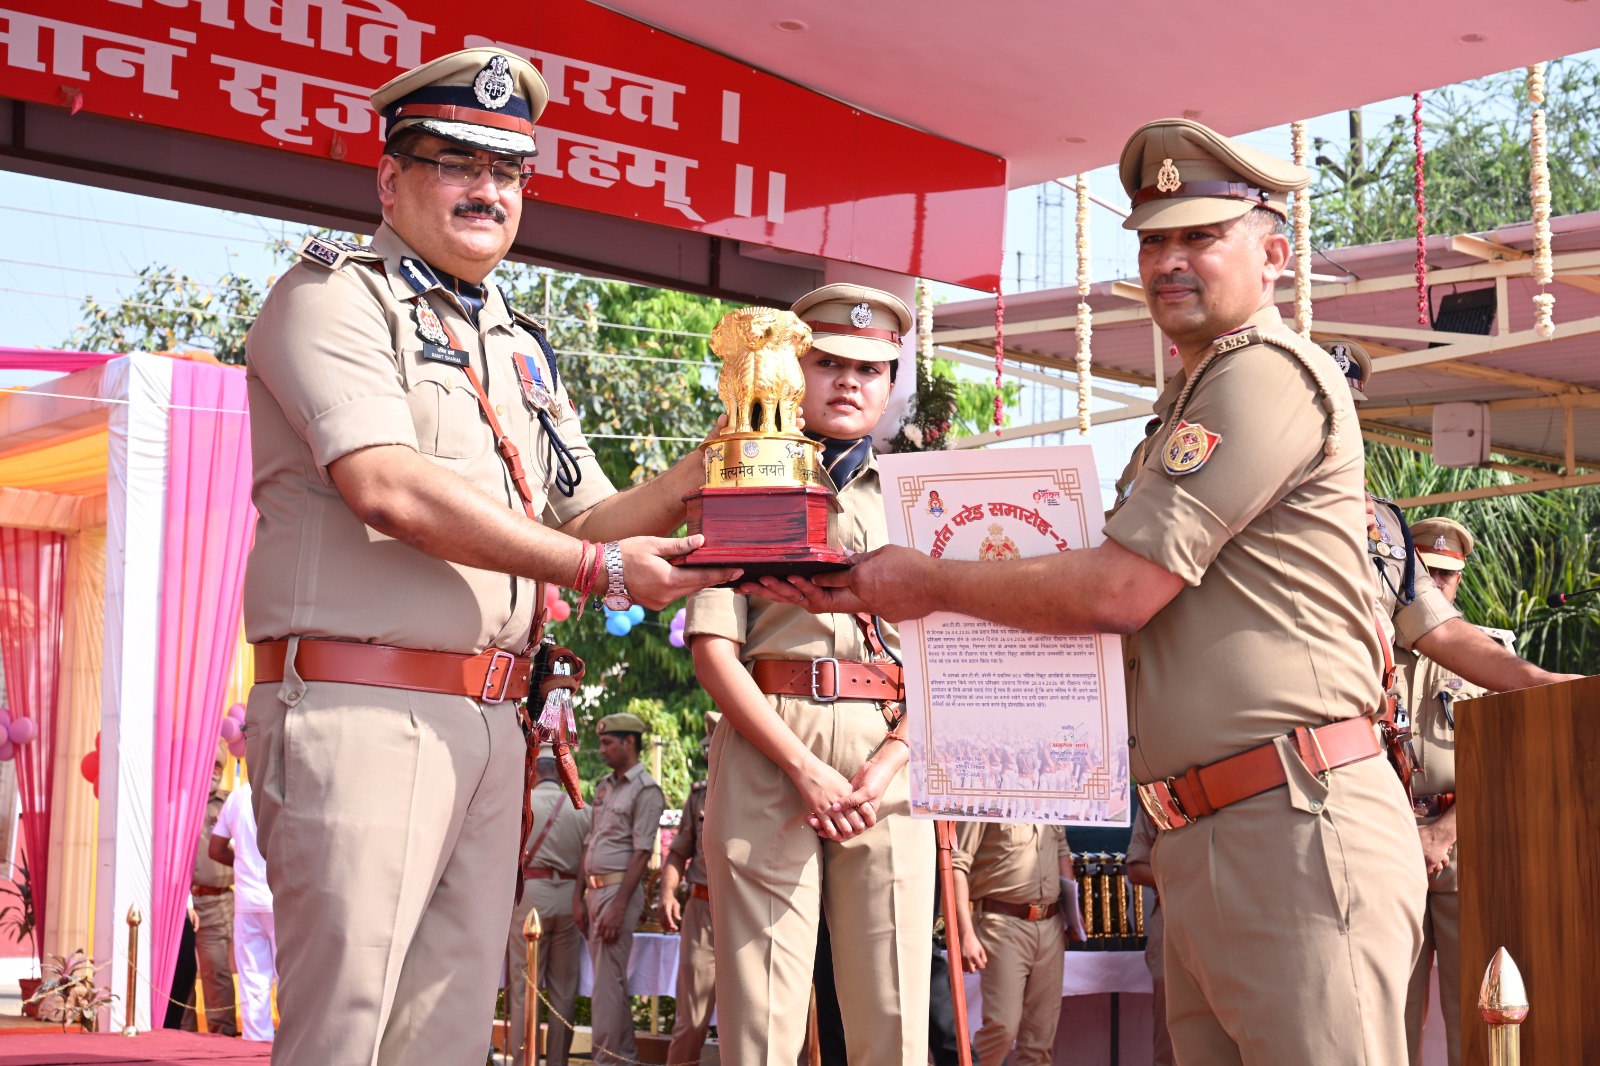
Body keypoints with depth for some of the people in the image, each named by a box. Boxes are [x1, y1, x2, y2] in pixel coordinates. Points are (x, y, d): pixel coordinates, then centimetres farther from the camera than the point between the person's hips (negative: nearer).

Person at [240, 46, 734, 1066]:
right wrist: (599, 568, -14)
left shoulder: (520, 350, 22)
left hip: (487, 722, 8)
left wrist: (702, 475, 5)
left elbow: (585, 519, 24)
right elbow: (389, 488, -15)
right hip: (361, 707, -7)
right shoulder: (334, 296, -2)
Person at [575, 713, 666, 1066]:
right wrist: (579, 897, 12)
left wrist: (618, 907, -19)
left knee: (608, 981, -9)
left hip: (620, 889, -8)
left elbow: (641, 853, -14)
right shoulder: (604, 786, 16)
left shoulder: (645, 790, -9)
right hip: (595, 889, 8)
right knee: (611, 979, 12)